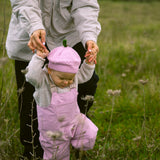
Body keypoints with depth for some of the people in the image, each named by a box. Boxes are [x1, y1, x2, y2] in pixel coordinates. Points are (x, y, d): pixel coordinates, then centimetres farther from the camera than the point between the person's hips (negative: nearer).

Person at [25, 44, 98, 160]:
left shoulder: (74, 76, -7)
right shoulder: (43, 80, -24)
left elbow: (84, 75, 13)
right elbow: (32, 76, -44)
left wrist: (89, 63, -2)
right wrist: (38, 58, -42)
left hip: (74, 121, 4)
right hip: (54, 130, -4)